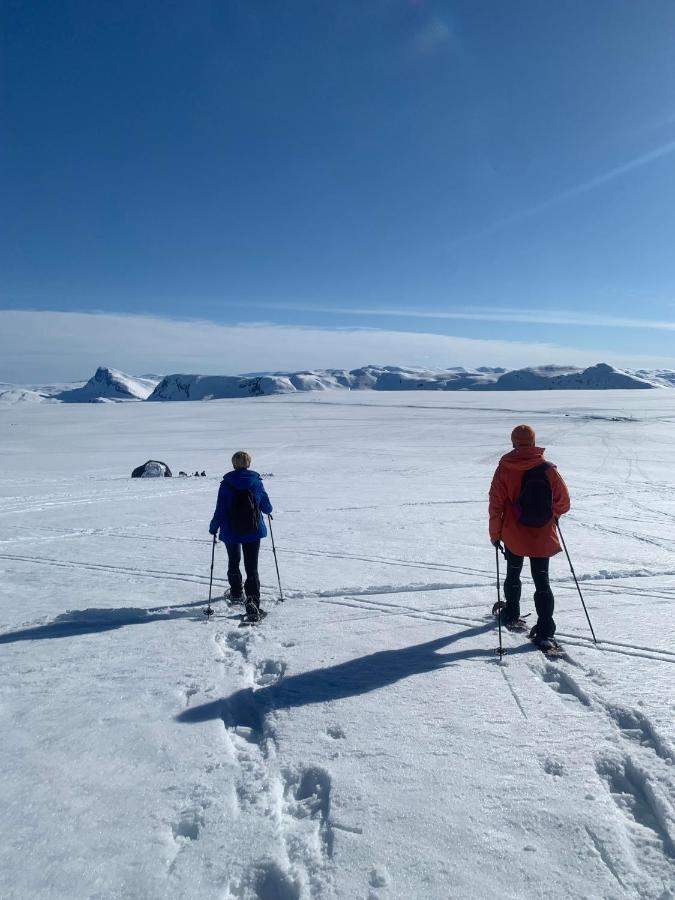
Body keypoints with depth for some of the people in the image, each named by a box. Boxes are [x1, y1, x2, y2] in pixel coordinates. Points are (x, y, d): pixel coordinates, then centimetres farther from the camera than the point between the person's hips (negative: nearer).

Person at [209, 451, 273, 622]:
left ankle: (237, 593, 38)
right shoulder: (256, 482, -3)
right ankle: (252, 602, -16)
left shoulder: (226, 484, -8)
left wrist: (213, 528, 6)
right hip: (253, 531, 0)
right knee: (252, 567, 1)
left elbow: (220, 509, -9)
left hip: (231, 531, 0)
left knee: (233, 562, 24)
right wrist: (267, 511, 27)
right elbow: (267, 507, 4)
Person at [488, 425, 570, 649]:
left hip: (514, 535, 0)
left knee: (513, 575, 21)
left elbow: (496, 504, -8)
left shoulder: (505, 469, -10)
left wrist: (495, 534, 2)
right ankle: (545, 632, 1)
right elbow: (563, 502, 0)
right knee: (542, 581, 7)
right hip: (543, 537, 0)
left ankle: (511, 614, 38)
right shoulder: (549, 469, -7)